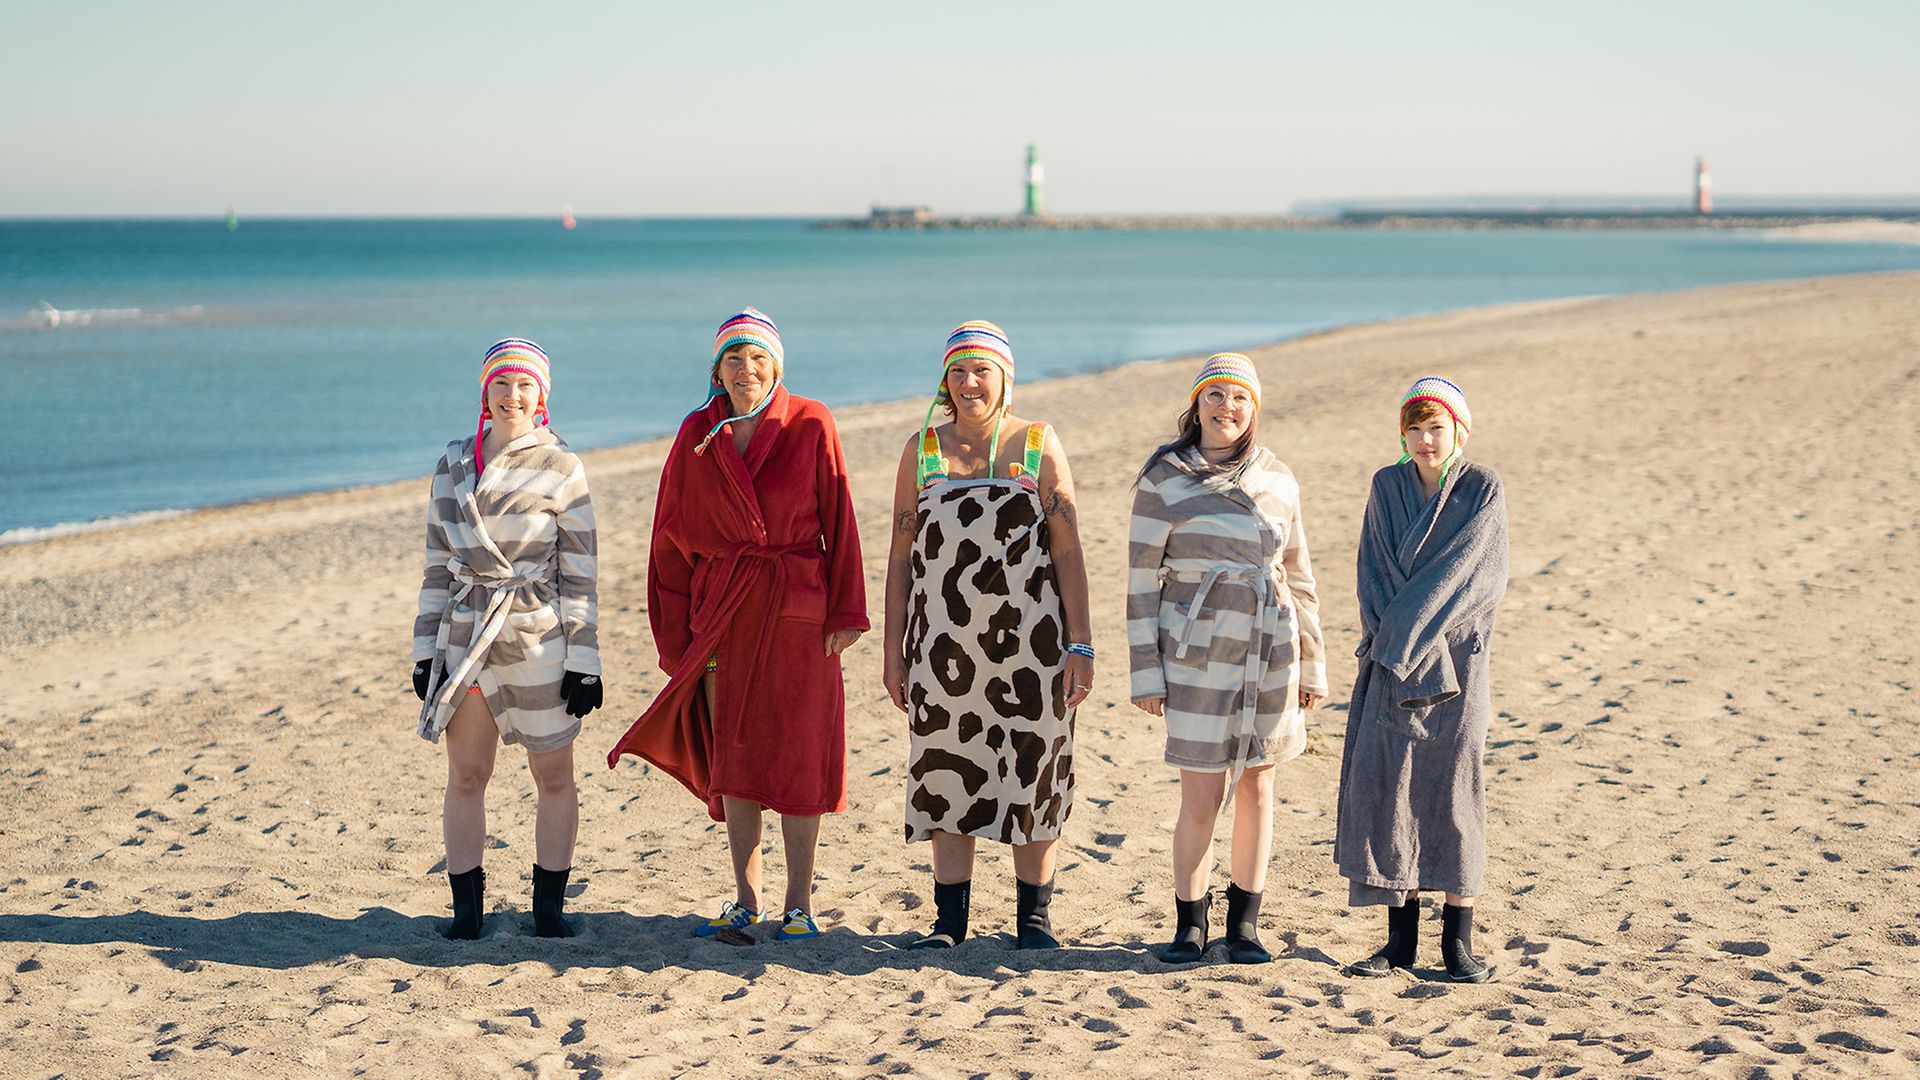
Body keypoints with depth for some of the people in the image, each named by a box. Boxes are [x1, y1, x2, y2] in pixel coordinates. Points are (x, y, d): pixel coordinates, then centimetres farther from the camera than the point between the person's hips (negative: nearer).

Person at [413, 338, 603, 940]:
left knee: (554, 776, 4)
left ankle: (549, 906, 15)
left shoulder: (560, 468, -1)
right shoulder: (454, 464, 9)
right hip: (465, 636, 3)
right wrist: (425, 650, 8)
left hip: (539, 637, -3)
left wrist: (584, 662, -6)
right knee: (466, 776, 6)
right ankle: (467, 908, 15)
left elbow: (580, 573, -2)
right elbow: (437, 564, 13)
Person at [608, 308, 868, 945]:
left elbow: (838, 520, -3)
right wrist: (676, 634, 4)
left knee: (797, 756, 0)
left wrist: (845, 614, -8)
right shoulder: (698, 438, 5)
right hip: (724, 611, 3)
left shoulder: (810, 426, -3)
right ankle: (746, 898, 16)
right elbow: (673, 535, 8)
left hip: (797, 611, -3)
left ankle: (799, 900, 9)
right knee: (734, 757, 6)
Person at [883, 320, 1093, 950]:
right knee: (946, 777, 3)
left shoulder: (1039, 445, 3)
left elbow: (1069, 550, 0)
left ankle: (1034, 918, 13)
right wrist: (893, 651, 5)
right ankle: (949, 919, 12)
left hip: (1030, 639, -1)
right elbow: (901, 555, 9)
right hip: (944, 641, 2)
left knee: (1033, 776, 3)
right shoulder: (922, 449, 8)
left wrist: (1080, 644, -6)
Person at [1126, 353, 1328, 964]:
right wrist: (1145, 673, -7)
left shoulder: (1277, 481, 5)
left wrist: (1311, 665, 12)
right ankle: (1190, 923, 13)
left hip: (1268, 655, 3)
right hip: (1197, 655, -3)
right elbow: (1142, 580, -4)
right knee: (1202, 797, -4)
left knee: (1256, 788, 8)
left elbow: (1298, 576, 12)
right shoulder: (1163, 479, -5)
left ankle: (1245, 924, 19)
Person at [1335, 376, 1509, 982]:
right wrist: (1392, 638, -11)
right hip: (1391, 661, 3)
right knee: (1387, 790, -1)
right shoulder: (1387, 487, 7)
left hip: (1456, 660, -3)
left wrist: (1405, 636, -13)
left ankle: (1458, 941, 6)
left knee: (1454, 791, -1)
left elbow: (1468, 576, -10)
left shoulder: (1483, 491, -2)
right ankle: (1400, 939, 7)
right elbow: (1375, 574, 3)